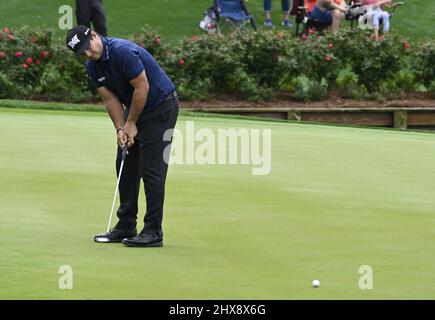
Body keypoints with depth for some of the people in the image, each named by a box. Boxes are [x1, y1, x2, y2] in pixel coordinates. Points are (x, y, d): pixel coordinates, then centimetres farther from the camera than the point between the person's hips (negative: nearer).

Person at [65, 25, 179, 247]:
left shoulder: (123, 51, -27)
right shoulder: (93, 67, -1)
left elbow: (142, 88, -24)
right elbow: (111, 99, 3)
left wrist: (131, 124, -13)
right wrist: (120, 129, -11)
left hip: (161, 106, -9)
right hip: (134, 109, 9)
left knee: (151, 169, -10)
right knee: (126, 167, 8)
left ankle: (154, 232, -8)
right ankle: (126, 227, 15)